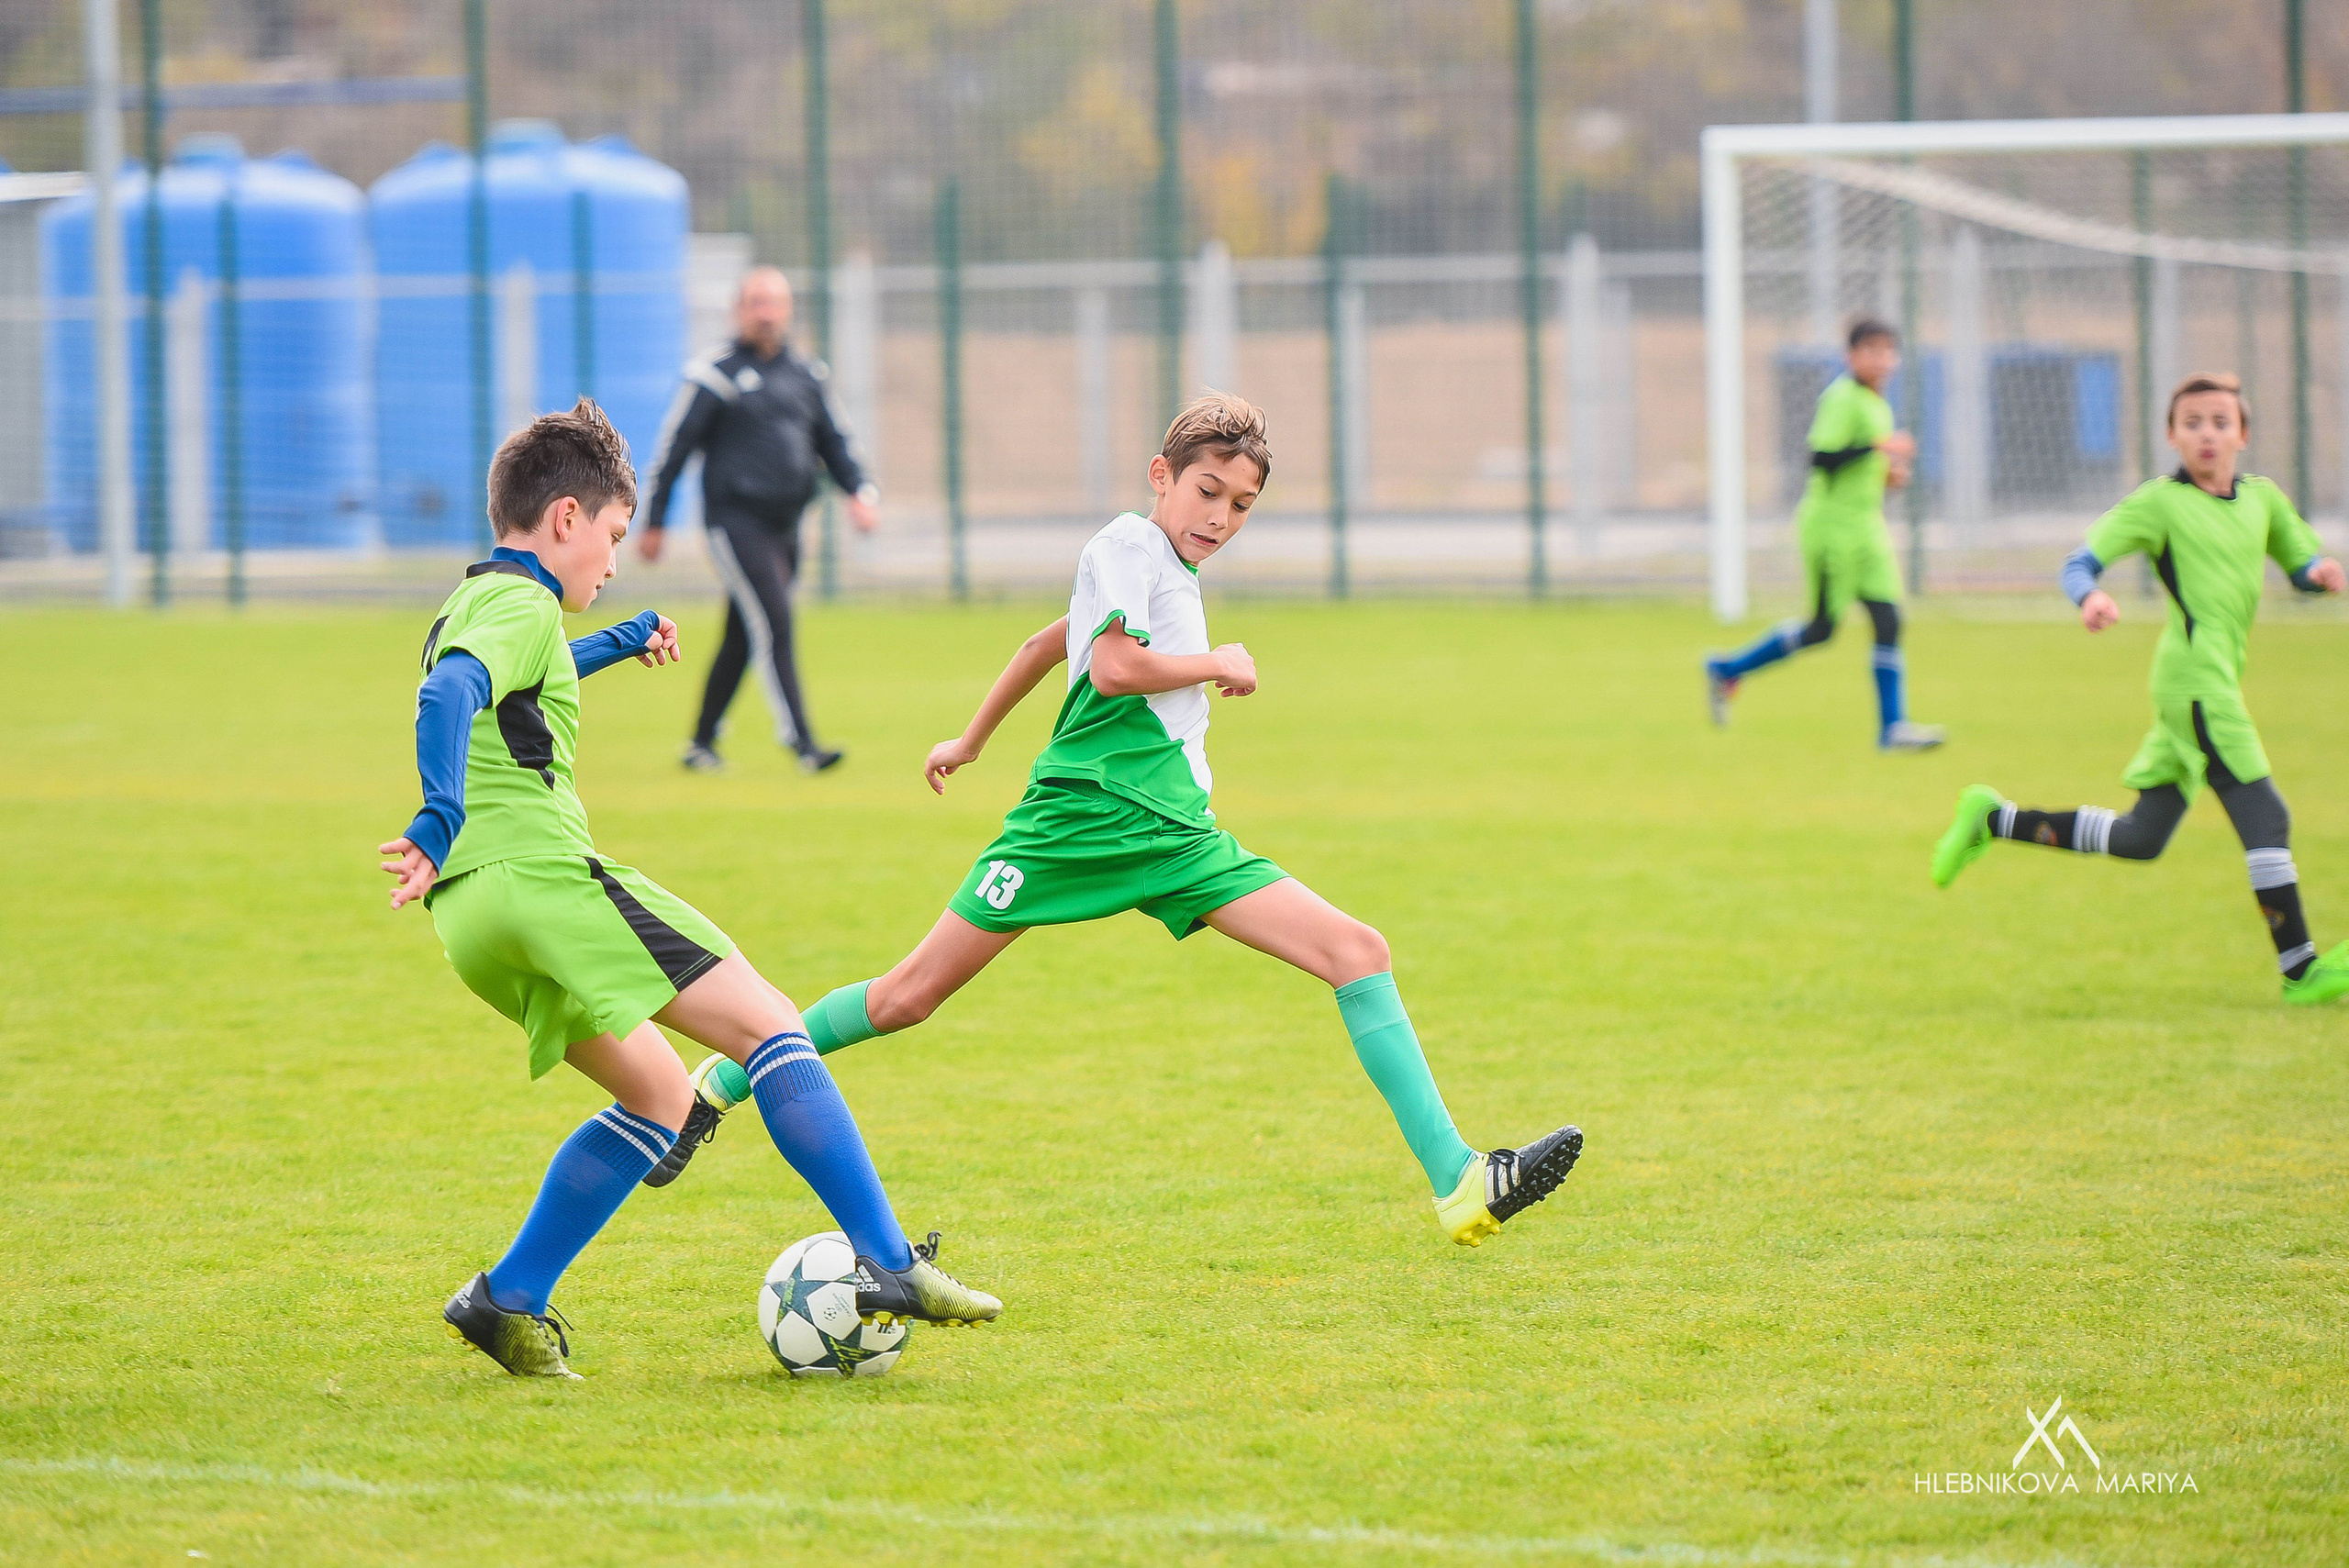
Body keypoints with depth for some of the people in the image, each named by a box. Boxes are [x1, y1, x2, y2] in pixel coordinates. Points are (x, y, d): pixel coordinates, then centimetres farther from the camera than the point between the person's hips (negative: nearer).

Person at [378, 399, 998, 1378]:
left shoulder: (467, 606, 25)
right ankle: (887, 1263, -17)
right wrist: (439, 823, -37)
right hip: (541, 874, -10)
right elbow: (450, 694, -26)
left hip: (473, 915, 10)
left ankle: (508, 1300, 8)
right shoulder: (523, 604, -5)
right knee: (769, 1029, -7)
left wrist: (619, 644, 61)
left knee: (659, 1097, 18)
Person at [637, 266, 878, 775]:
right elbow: (673, 450, -1)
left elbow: (832, 442, 18)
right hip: (735, 520, -6)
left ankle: (702, 742, 23)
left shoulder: (804, 376, 13)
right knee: (773, 625, -16)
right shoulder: (716, 376, -4)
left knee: (742, 639, 12)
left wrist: (860, 490, 0)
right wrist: (654, 523, -1)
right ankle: (800, 742, -22)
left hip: (784, 527, 6)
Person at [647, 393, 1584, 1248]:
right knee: (910, 998, -3)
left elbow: (1048, 641, 33)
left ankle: (1457, 1184, -13)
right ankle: (719, 1085, 17)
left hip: (1174, 838, 8)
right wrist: (1218, 666, -5)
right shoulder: (1128, 545, -5)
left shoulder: (1175, 569, 21)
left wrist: (973, 741, 42)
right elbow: (1114, 667, -21)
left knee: (1358, 952, -7)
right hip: (1083, 815, -8)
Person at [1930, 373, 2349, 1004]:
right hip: (2196, 676, -8)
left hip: (2217, 680, 8)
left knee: (2141, 838, 13)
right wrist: (2090, 597, -32)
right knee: (2265, 816, -12)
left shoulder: (2262, 498, 14)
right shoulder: (2160, 502, -5)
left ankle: (1994, 820, 23)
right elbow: (2081, 561, -9)